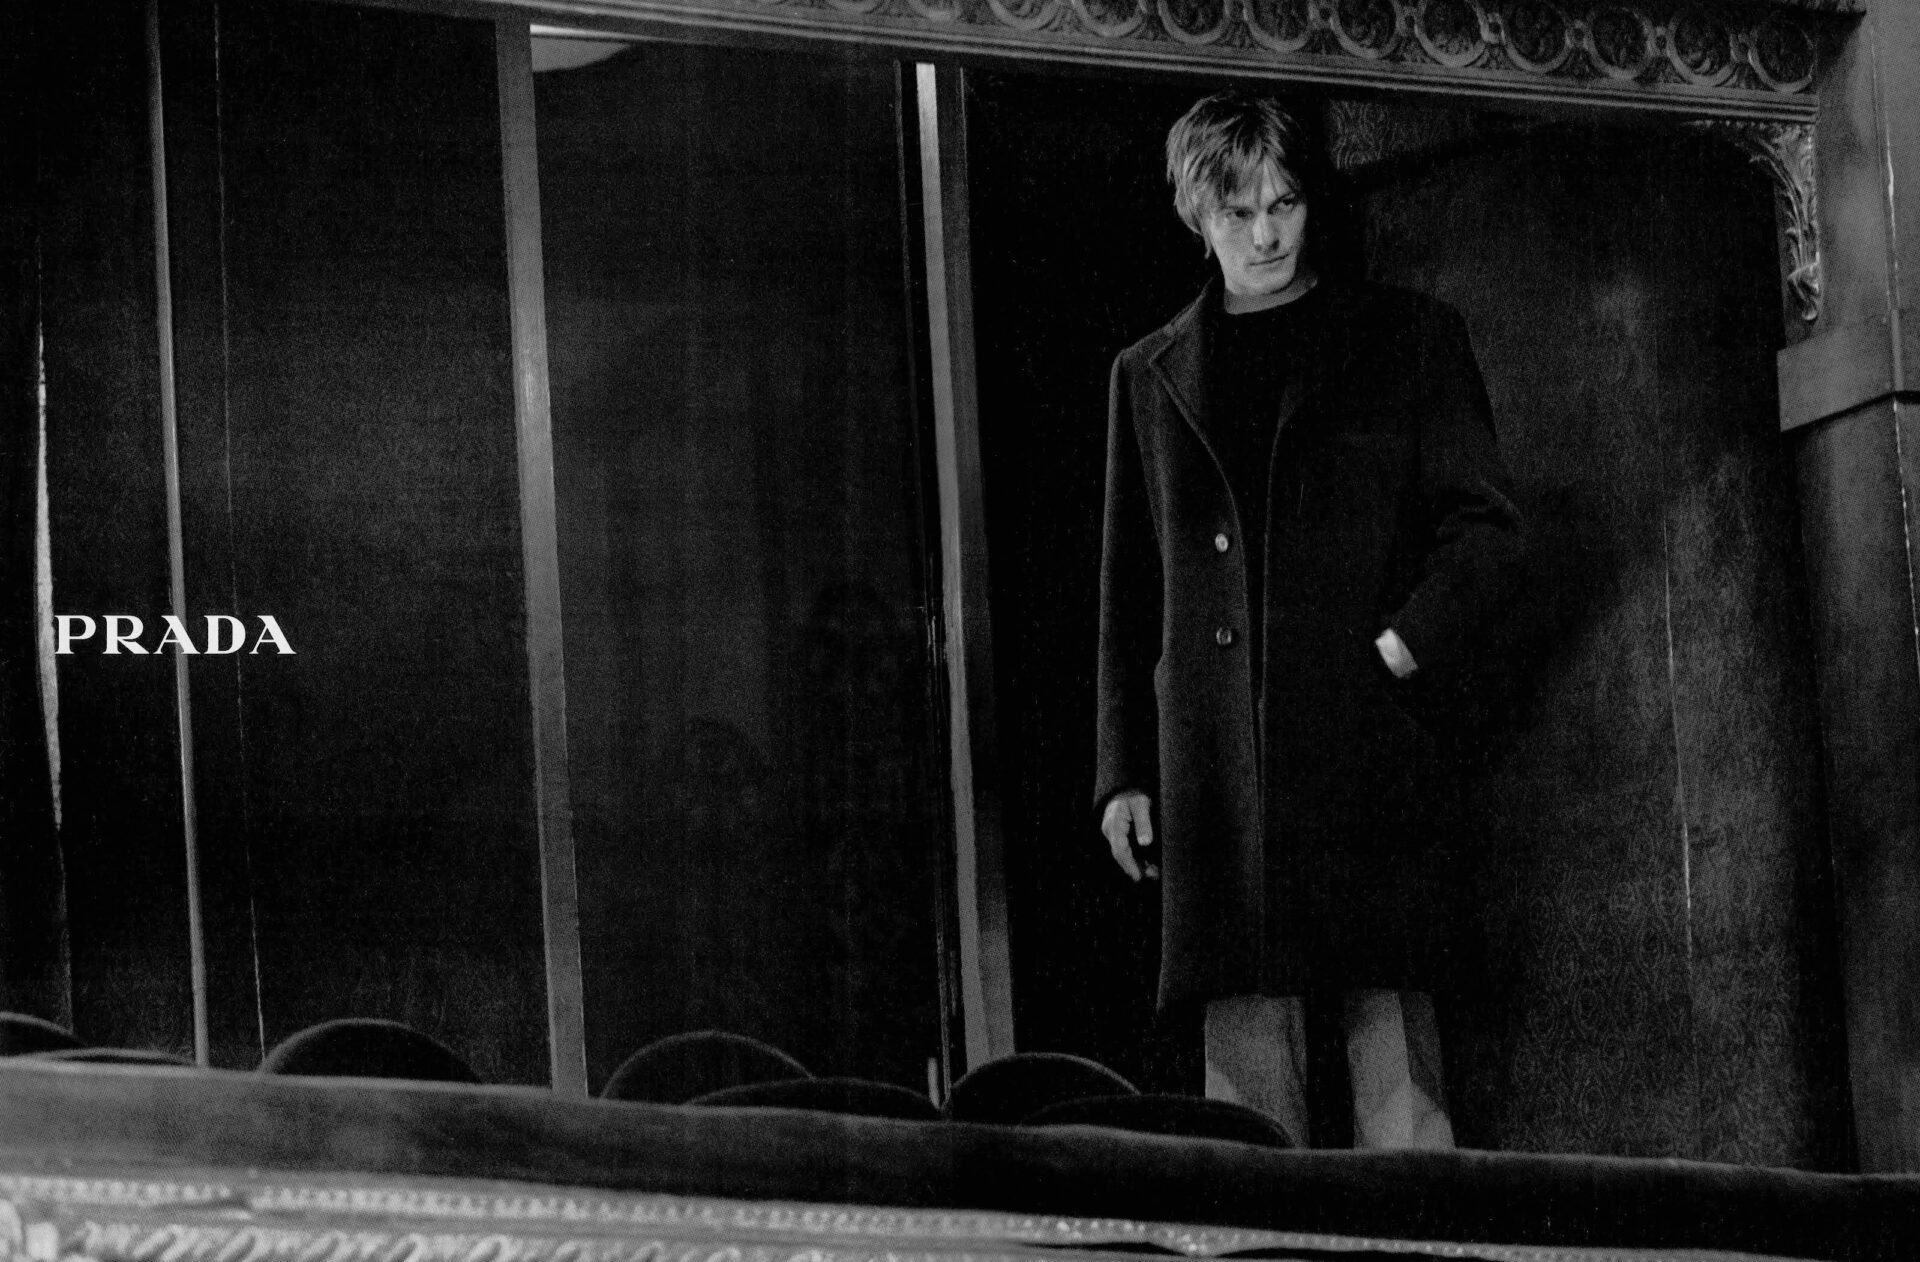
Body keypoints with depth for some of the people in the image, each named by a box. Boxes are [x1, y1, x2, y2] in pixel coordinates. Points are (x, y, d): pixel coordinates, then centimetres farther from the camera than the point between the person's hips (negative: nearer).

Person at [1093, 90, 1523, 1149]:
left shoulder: (1408, 340, 11)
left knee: (1390, 1022, -9)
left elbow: (1484, 527, 7)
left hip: (1370, 736, -2)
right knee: (1245, 1049, -3)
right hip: (1214, 767, 2)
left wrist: (1400, 654, -9)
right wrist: (1125, 774, 10)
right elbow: (1128, 597, 19)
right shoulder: (1151, 376, 19)